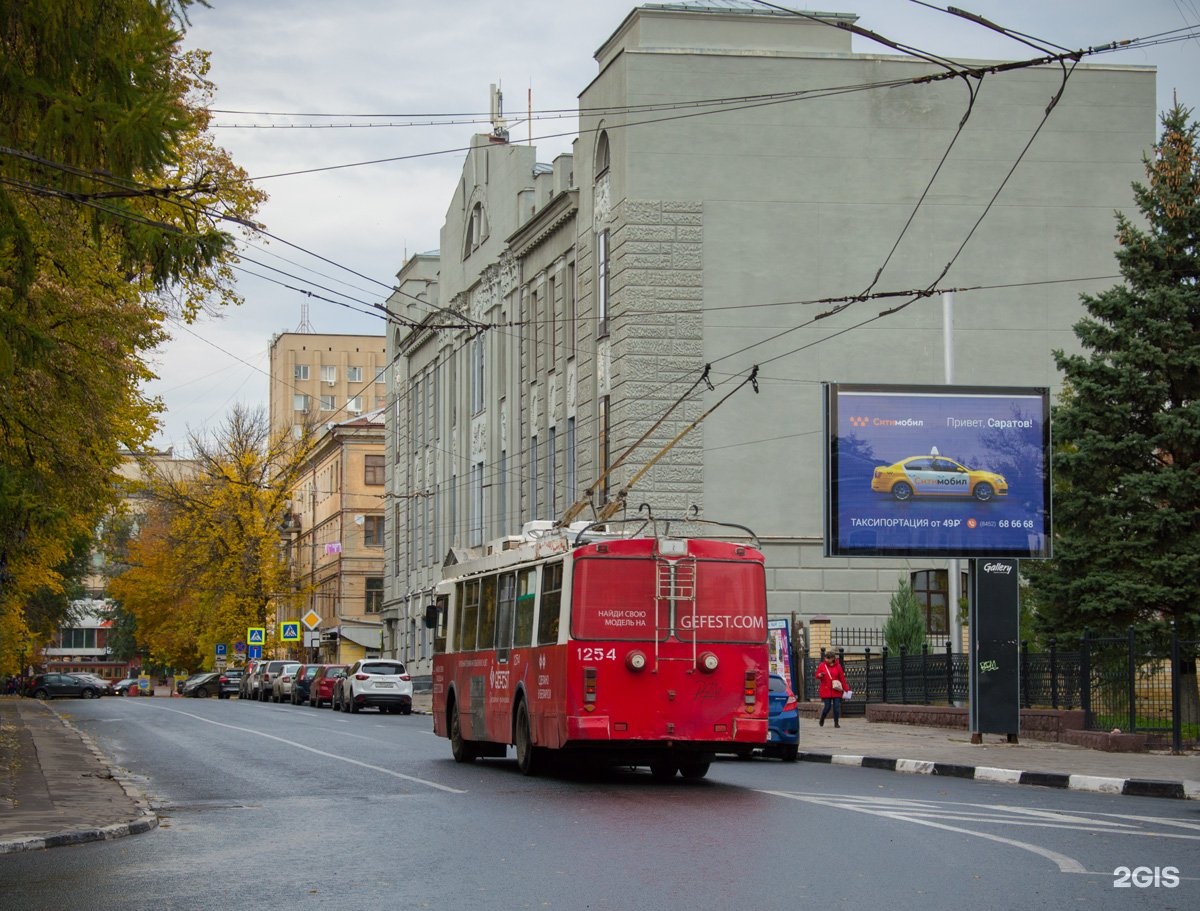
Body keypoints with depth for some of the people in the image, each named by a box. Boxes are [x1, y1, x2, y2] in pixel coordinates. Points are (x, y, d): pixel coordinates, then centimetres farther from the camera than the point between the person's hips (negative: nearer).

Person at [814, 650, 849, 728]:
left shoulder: (837, 666, 2)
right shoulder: (822, 665, 1)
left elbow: (842, 678, 5)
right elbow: (816, 675, 6)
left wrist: (846, 689, 3)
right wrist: (820, 675, -19)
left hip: (836, 690, 1)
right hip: (826, 690, -1)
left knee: (837, 706, -3)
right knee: (827, 706, -3)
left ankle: (836, 723, 7)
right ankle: (821, 720, 23)